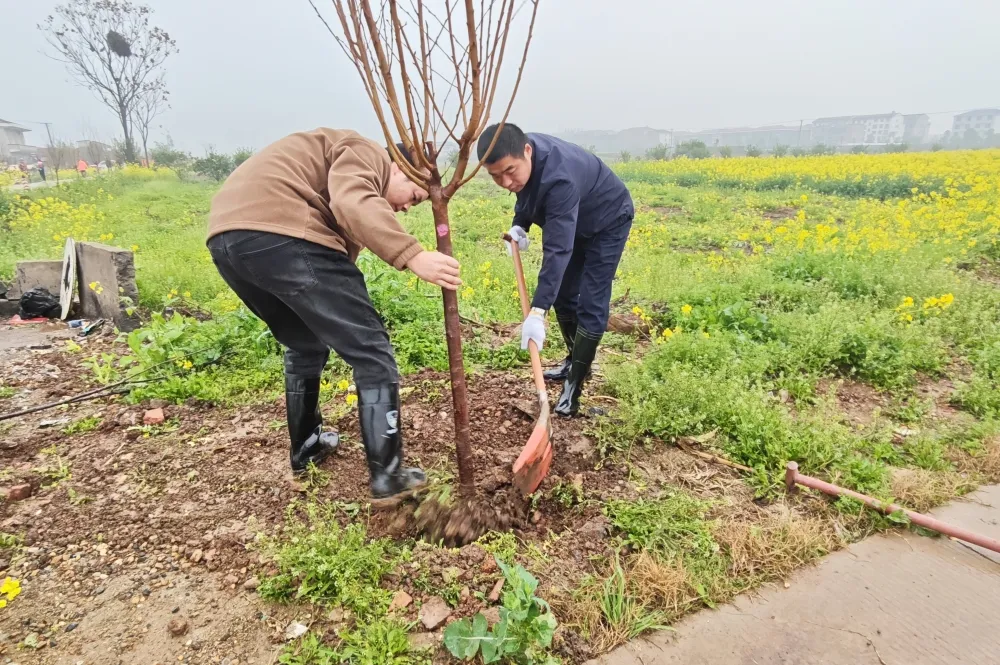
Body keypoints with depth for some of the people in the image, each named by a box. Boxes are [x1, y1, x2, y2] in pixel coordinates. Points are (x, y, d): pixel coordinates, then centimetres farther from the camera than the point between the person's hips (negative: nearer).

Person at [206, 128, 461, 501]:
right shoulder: (366, 154, 9)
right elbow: (353, 204, -16)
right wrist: (412, 256, -25)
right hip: (280, 233, -10)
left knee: (304, 346, 27)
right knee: (371, 350, -3)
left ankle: (305, 448, 39)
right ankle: (388, 476, 2)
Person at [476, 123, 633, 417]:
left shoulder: (559, 179, -43)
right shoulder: (519, 156, -18)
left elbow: (557, 250, -48)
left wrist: (537, 312, -54)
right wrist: (520, 224, -15)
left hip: (607, 221, -8)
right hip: (573, 222, 8)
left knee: (591, 304, -12)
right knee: (562, 294, 12)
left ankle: (574, 384, -3)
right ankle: (575, 359, 29)